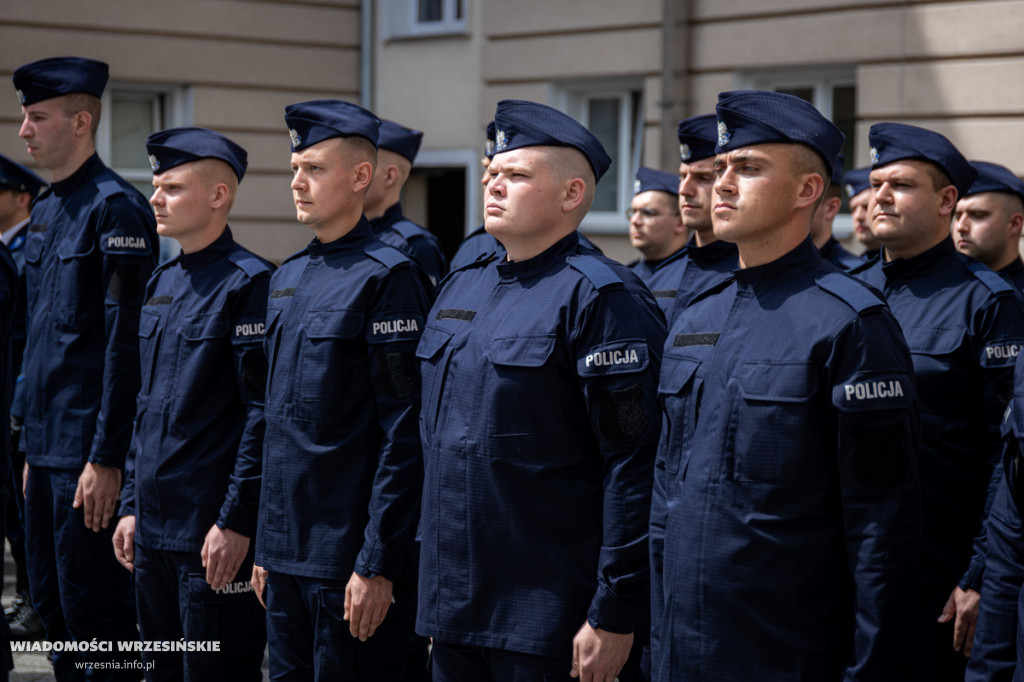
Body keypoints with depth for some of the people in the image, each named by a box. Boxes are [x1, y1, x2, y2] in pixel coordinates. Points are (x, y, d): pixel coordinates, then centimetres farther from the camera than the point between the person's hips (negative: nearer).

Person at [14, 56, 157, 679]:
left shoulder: (116, 208, -14)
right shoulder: (47, 209, 14)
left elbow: (126, 343, -18)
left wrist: (106, 460, -21)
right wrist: (34, 449, 18)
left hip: (90, 452, -9)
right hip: (49, 446, 9)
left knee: (96, 611, -3)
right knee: (50, 602, 15)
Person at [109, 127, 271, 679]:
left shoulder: (249, 283, -12)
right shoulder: (162, 284, 14)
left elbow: (263, 411, -16)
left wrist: (236, 520, -18)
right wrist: (131, 505, 16)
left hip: (215, 533, -8)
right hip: (154, 526, 8)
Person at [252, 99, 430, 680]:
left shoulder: (388, 278, -12)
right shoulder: (287, 279, 13)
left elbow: (405, 434, -15)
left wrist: (378, 565, -17)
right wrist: (267, 545, 16)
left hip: (350, 556, -8)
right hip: (287, 551, 8)